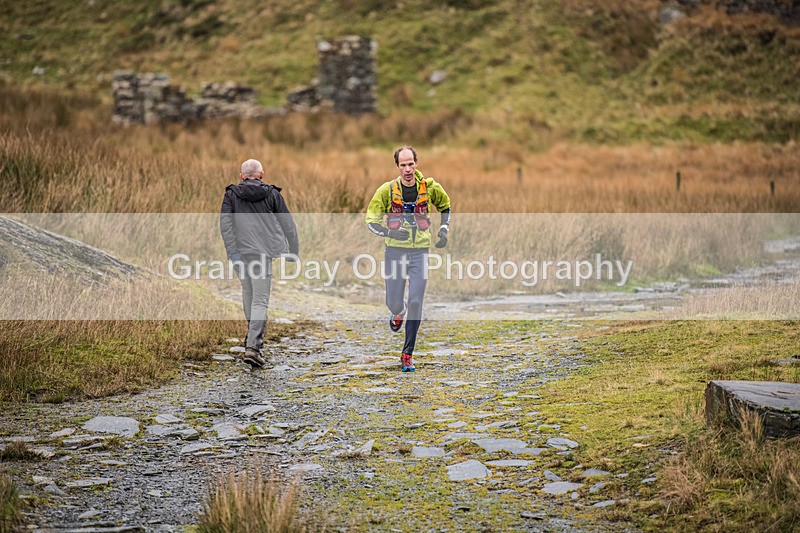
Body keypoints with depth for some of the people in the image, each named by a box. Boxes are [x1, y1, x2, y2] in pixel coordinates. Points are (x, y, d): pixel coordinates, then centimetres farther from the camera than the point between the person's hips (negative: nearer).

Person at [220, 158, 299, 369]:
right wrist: (293, 251, 13)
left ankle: (254, 336, 37)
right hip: (264, 252, -2)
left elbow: (225, 223, -5)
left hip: (242, 251, 2)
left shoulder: (231, 195, 6)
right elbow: (287, 224, 5)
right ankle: (253, 346, -17)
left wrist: (232, 253, -7)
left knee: (248, 292, 23)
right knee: (260, 300, -5)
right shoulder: (272, 194, 5)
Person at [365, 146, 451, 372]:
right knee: (394, 304, 2)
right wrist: (390, 232, -19)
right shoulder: (387, 190, -6)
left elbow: (445, 205, 20)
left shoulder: (429, 187, 0)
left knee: (416, 303, -8)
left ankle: (407, 355, 0)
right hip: (395, 251, 0)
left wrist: (443, 231, 7)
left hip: (420, 252, 0)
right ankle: (399, 311, 43)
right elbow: (371, 220, -1)